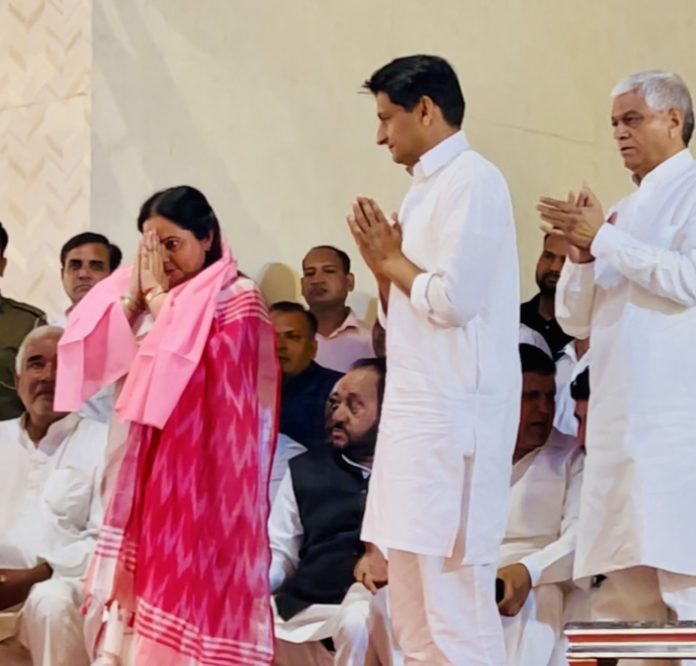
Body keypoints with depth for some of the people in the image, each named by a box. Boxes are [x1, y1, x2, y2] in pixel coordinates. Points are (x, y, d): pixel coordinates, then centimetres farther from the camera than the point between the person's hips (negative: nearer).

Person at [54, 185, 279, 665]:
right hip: (148, 461, 6)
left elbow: (181, 360, -16)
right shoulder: (142, 293, 14)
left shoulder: (238, 296, -3)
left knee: (193, 571, -7)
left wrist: (157, 294, -6)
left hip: (204, 463, -6)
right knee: (149, 571, 3)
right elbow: (101, 358, 4)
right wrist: (134, 293, -3)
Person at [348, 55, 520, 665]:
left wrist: (393, 261, -3)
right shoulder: (427, 189, 19)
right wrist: (382, 265, 6)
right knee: (415, 613, 11)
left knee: (456, 606, -10)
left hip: (453, 417, -10)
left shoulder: (471, 181, -9)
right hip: (417, 413, 10)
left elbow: (453, 300, -19)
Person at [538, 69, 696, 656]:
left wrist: (604, 239, -11)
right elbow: (576, 321, 20)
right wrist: (581, 253, 2)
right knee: (625, 589, 6)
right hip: (620, 419, 8)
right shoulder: (624, 213, 22)